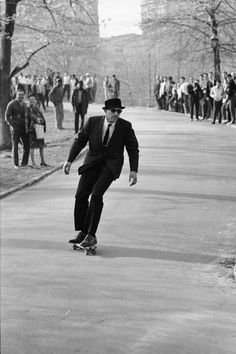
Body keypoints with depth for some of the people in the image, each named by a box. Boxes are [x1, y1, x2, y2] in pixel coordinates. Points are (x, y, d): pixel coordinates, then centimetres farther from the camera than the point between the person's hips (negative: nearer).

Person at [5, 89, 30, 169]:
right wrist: (12, 126, -13)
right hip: (15, 128, -6)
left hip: (24, 128, 6)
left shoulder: (24, 104, 13)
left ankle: (24, 163, 15)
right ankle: (16, 164, 10)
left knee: (27, 146, 3)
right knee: (15, 146, 2)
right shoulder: (12, 104, -5)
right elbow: (7, 117, -5)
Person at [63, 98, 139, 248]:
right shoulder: (92, 122, -2)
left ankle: (91, 235, -13)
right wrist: (69, 160, -6)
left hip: (111, 165, -3)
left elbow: (133, 149, 1)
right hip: (93, 163, 3)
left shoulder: (125, 126, -5)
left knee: (96, 195, -19)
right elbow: (80, 140, 3)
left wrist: (134, 170, -6)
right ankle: (82, 233, 7)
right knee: (81, 195, -7)